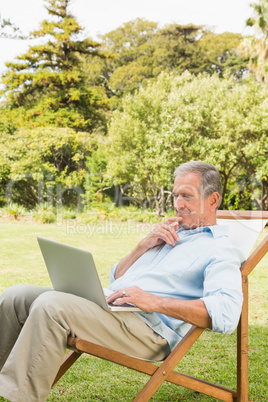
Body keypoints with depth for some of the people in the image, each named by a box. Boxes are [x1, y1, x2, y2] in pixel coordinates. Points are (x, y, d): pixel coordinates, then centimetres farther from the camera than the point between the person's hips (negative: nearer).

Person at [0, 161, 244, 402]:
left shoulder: (221, 250, 1)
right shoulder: (170, 233, 26)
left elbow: (226, 314, -19)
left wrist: (154, 301, -21)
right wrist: (146, 244, 8)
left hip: (150, 327, -8)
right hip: (106, 304, 9)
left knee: (51, 305, -29)